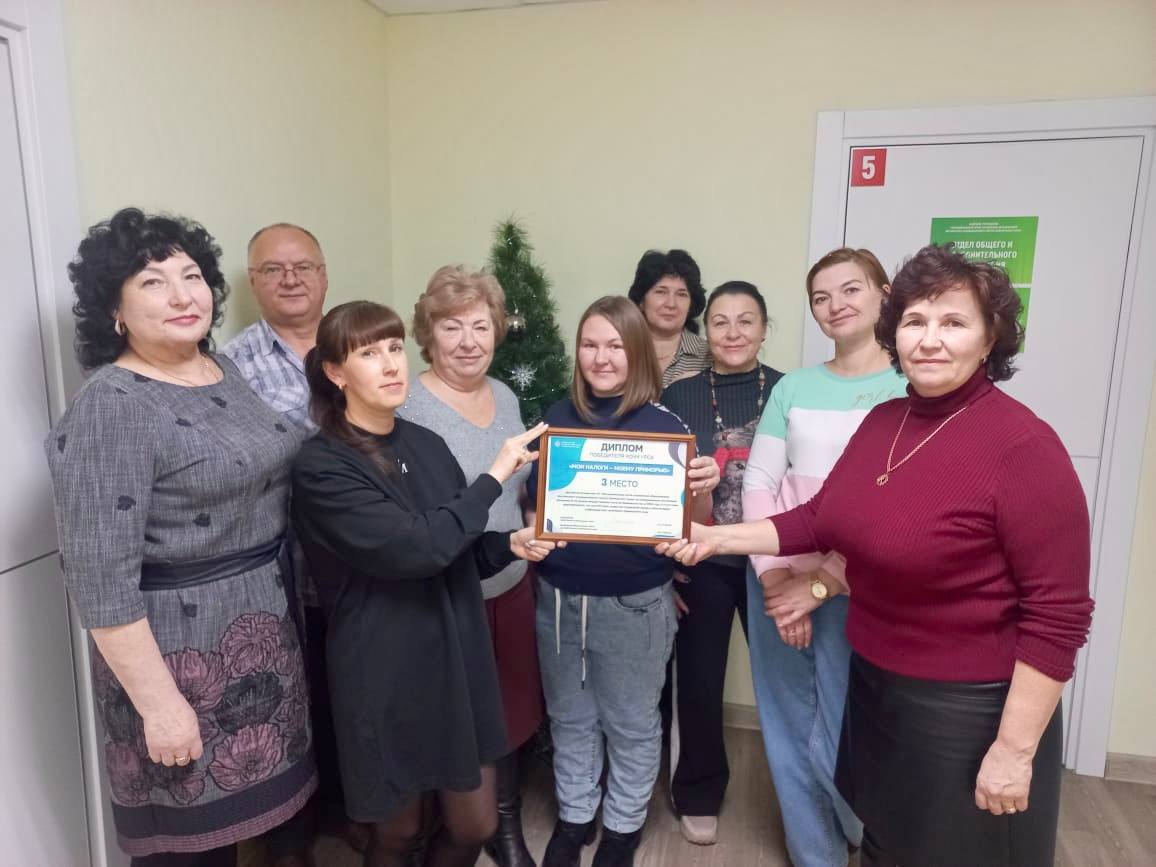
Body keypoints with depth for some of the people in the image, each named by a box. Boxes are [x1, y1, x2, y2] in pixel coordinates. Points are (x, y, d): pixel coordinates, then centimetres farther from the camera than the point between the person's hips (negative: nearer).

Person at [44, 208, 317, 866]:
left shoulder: (228, 371, 5)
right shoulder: (110, 408, -18)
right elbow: (100, 576, -20)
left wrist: (299, 598, 12)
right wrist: (158, 701, -19)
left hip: (270, 626, 7)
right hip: (181, 645, -7)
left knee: (273, 782, 23)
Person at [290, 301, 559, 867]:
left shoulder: (426, 445, 3)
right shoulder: (320, 466, -16)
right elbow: (413, 549, -27)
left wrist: (509, 545, -6)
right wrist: (495, 476, -21)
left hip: (459, 660, 5)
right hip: (385, 673, -5)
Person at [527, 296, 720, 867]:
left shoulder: (665, 426, -10)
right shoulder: (558, 417, -1)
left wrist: (703, 490, -27)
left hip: (634, 601, -3)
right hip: (558, 596, 3)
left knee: (631, 723, 16)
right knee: (569, 717, 21)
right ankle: (574, 816, 43)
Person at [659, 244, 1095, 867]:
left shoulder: (1024, 447, -22)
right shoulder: (882, 420, 0)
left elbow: (1058, 615, -20)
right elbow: (822, 519, 7)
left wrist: (1015, 749, -18)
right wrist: (716, 538, -1)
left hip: (967, 709, -6)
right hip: (873, 682, 7)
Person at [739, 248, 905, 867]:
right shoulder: (792, 386, 6)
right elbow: (758, 482, 4)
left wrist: (822, 584, -13)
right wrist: (774, 576, -7)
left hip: (861, 589, -3)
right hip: (779, 579, 4)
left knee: (838, 743, 5)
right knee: (787, 733, 13)